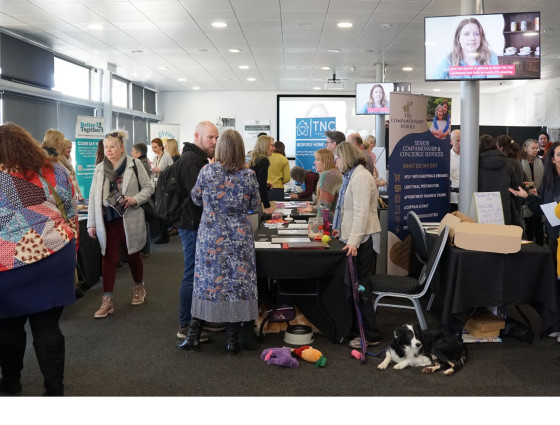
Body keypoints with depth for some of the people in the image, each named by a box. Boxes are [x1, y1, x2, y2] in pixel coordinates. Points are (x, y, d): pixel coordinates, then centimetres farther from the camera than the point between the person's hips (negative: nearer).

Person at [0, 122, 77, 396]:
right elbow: (71, 215, 8)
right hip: (55, 258, 3)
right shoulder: (55, 171, 3)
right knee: (47, 326, 9)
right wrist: (71, 248, 18)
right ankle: (55, 390, 15)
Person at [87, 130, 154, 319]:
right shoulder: (99, 168, 5)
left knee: (132, 255, 12)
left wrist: (135, 199, -18)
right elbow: (93, 197, 6)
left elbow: (148, 187, 1)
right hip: (108, 219, 2)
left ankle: (139, 287, 36)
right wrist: (91, 223, 3)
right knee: (108, 258, 1)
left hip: (130, 218, -2)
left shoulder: (134, 165, -3)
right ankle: (107, 300, 5)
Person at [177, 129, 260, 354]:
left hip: (210, 236, 1)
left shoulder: (207, 171, -7)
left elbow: (196, 198, 7)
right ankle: (232, 339, 14)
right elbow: (254, 205, 5)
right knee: (237, 282, 7)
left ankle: (194, 335, 17)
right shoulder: (248, 175, -7)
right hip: (239, 237, 0)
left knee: (207, 282, 11)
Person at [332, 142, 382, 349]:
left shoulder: (361, 176, -16)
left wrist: (354, 241, -26)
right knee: (352, 285, 13)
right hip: (354, 238, 10)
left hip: (363, 240, -9)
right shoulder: (351, 176, 15)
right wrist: (342, 229, 25)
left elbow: (362, 212, -23)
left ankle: (370, 335, 5)